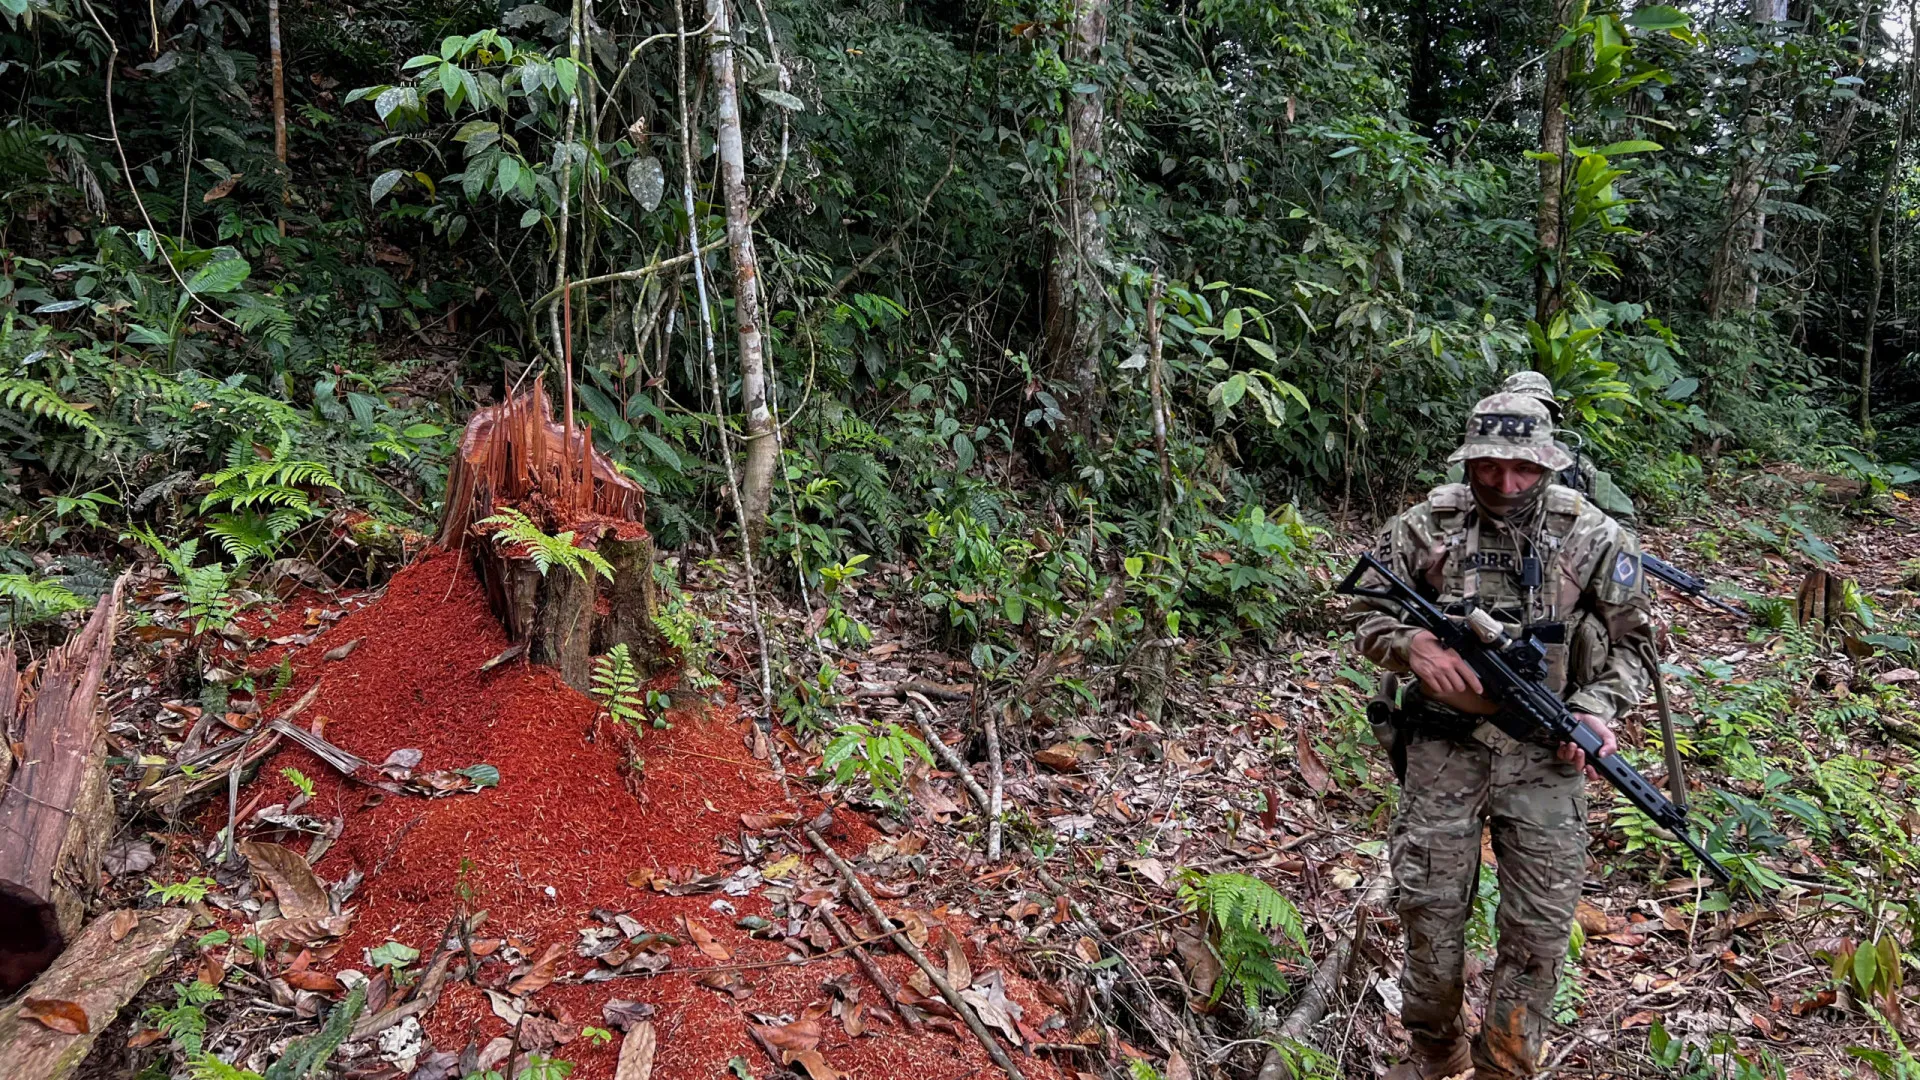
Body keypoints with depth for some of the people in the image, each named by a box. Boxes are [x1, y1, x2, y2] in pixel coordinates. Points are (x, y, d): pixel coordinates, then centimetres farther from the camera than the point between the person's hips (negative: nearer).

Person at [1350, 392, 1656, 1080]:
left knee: (1538, 928, 5)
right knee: (1429, 908, 8)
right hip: (1445, 746, 0)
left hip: (1545, 757, 0)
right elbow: (1366, 616, 5)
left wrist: (1598, 710, -12)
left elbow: (1631, 642, 5)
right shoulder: (1425, 528, -3)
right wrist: (1413, 647, -15)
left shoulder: (1594, 538, -3)